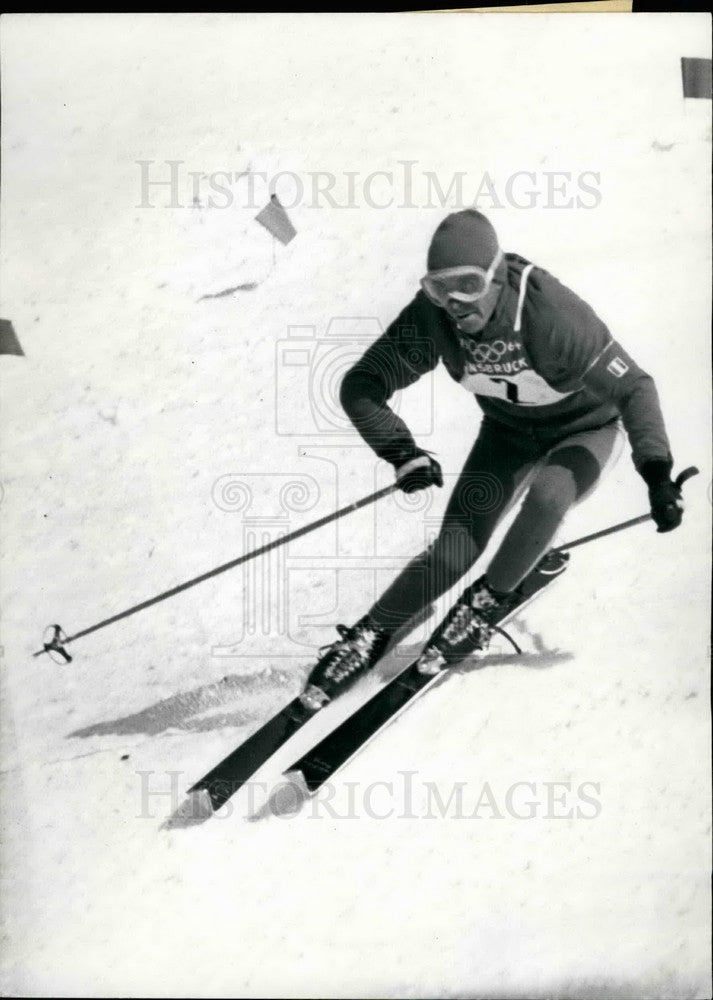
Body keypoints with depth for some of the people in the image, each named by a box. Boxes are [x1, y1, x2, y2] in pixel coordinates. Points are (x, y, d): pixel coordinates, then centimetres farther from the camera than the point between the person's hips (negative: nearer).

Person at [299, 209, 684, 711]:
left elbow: (634, 387, -27)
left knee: (545, 496, -34)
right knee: (455, 550, -12)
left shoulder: (551, 314, -35)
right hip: (507, 431, 2)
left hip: (583, 429, -2)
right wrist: (402, 451, -34)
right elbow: (360, 386, -19)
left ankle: (487, 599, -7)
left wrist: (657, 473, -37)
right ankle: (368, 637, 5)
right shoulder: (430, 317, -25)